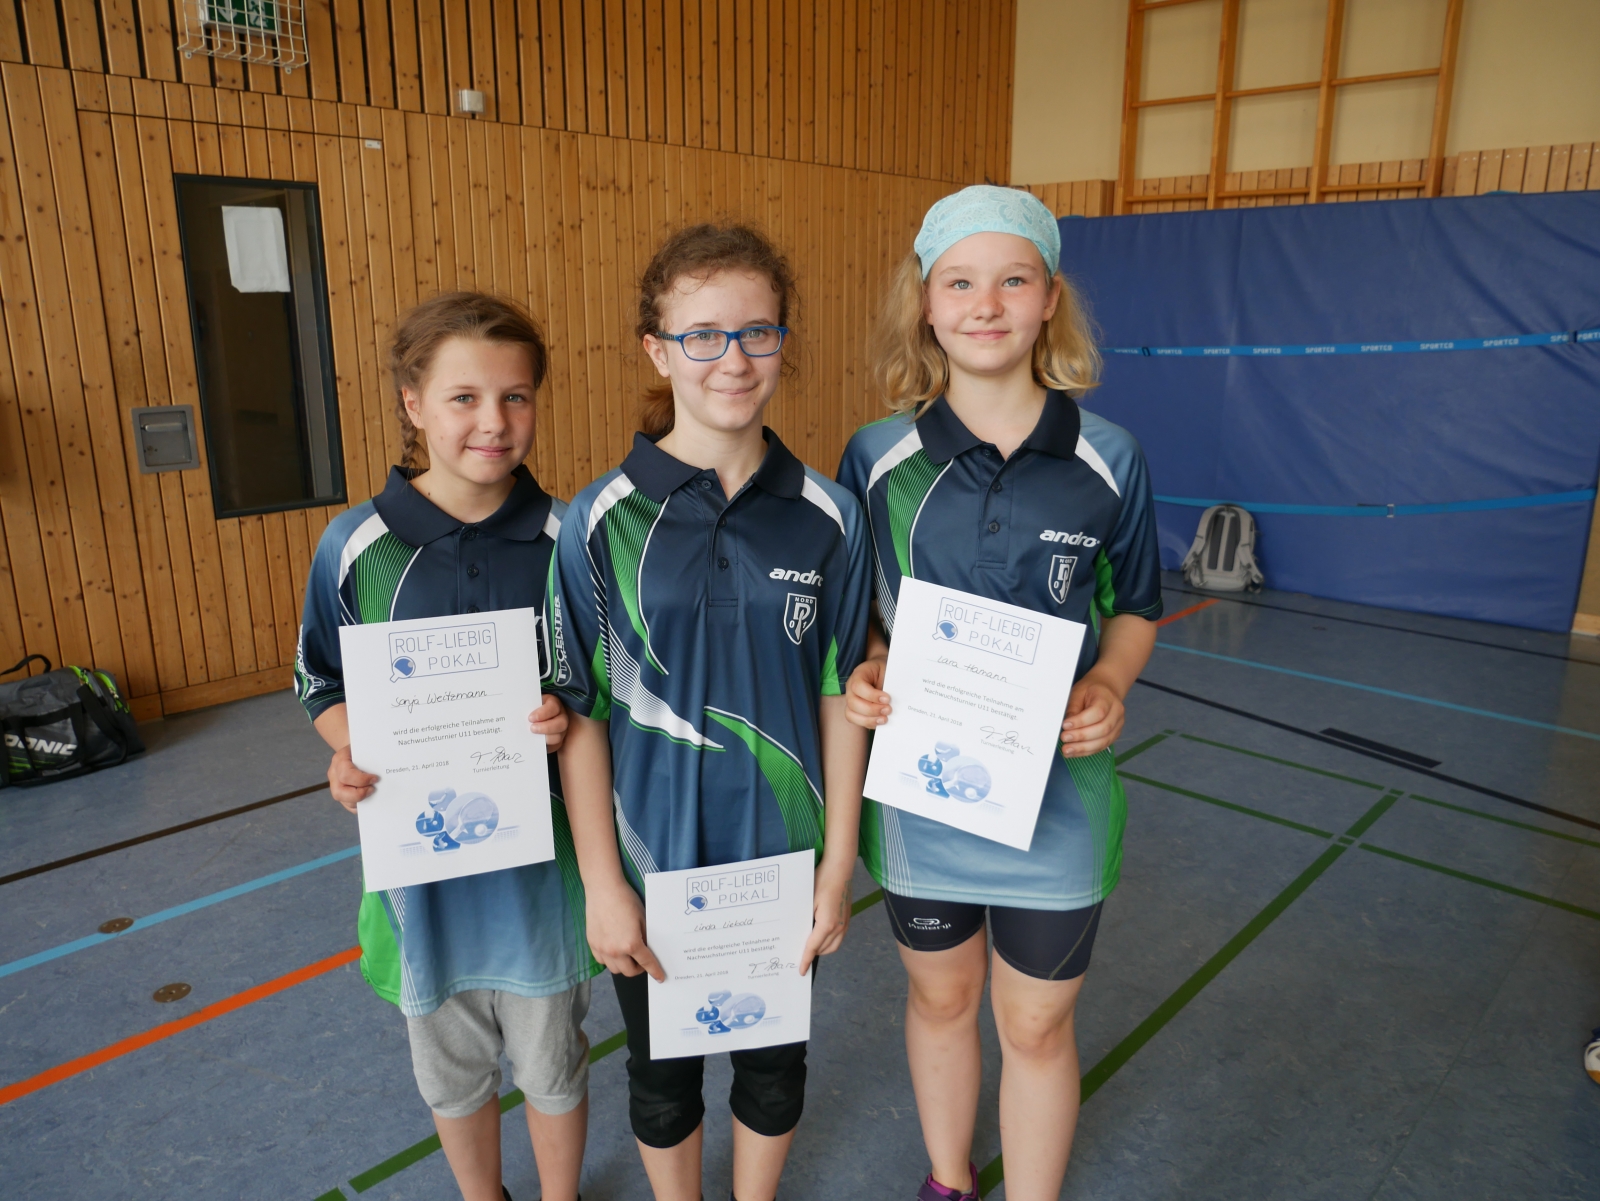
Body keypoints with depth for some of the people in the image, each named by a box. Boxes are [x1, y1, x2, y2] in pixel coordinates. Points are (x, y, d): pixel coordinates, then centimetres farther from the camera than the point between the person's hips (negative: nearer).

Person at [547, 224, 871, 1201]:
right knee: (664, 1069, 21)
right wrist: (603, 886, -8)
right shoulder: (603, 521, -12)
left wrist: (838, 865, -2)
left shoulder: (827, 517, -7)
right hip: (653, 863, -1)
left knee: (774, 1057, 22)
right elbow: (580, 714, -8)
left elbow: (841, 698, -3)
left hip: (783, 860, 1)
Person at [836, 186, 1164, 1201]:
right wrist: (867, 670, -15)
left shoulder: (1109, 460, -7)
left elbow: (1136, 608, 5)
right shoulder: (878, 457, -6)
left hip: (1056, 790, -1)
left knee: (1036, 1027, 14)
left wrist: (1109, 684, -14)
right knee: (940, 999, 22)